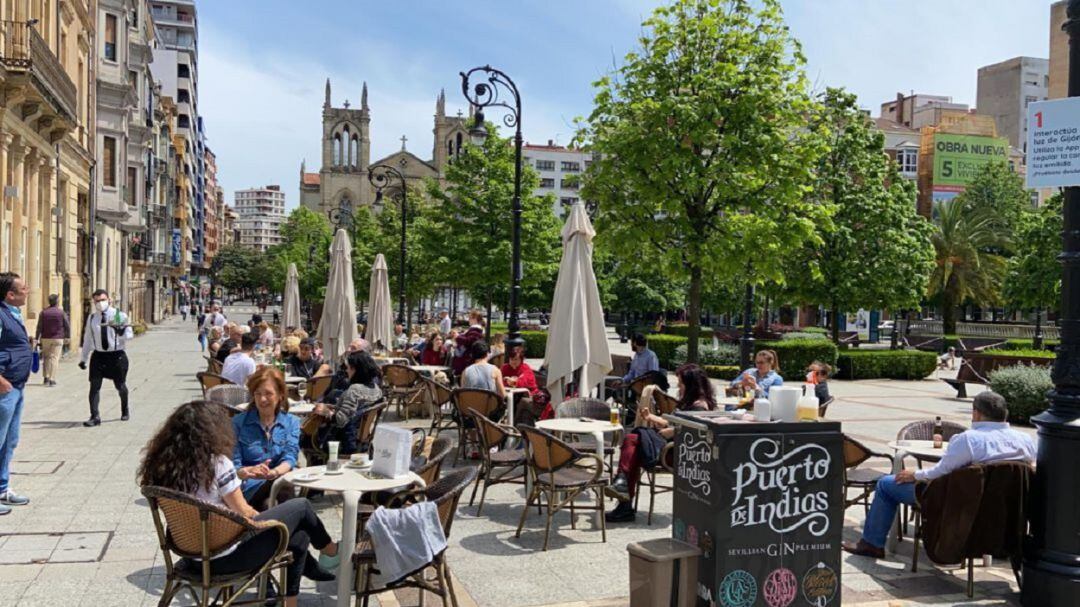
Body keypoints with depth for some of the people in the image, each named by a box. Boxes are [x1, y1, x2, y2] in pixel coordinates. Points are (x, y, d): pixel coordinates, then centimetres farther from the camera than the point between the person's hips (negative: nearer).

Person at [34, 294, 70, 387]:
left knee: (46, 358, 15)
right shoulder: (61, 312, -3)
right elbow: (67, 326, 0)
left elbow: (39, 327, -2)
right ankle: (52, 379, -5)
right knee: (54, 358, -1)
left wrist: (36, 338, 1)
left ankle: (46, 377, 13)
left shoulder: (43, 312, 1)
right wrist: (68, 337, 11)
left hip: (45, 338, 2)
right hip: (58, 338, -2)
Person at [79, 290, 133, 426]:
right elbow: (87, 339, 13)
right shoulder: (92, 318, 4)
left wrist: (121, 331, -36)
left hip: (117, 355, -2)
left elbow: (129, 335, -13)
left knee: (120, 386, 13)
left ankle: (125, 410, 37)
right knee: (94, 386, -9)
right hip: (98, 355, 2)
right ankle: (95, 416, -7)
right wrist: (83, 358, 14)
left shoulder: (120, 316, -7)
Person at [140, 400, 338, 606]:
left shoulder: (161, 463, -3)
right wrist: (260, 516, 10)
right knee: (300, 507, 12)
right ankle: (329, 552, 37)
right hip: (226, 556, -7)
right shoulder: (217, 462, -22)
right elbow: (243, 512, -12)